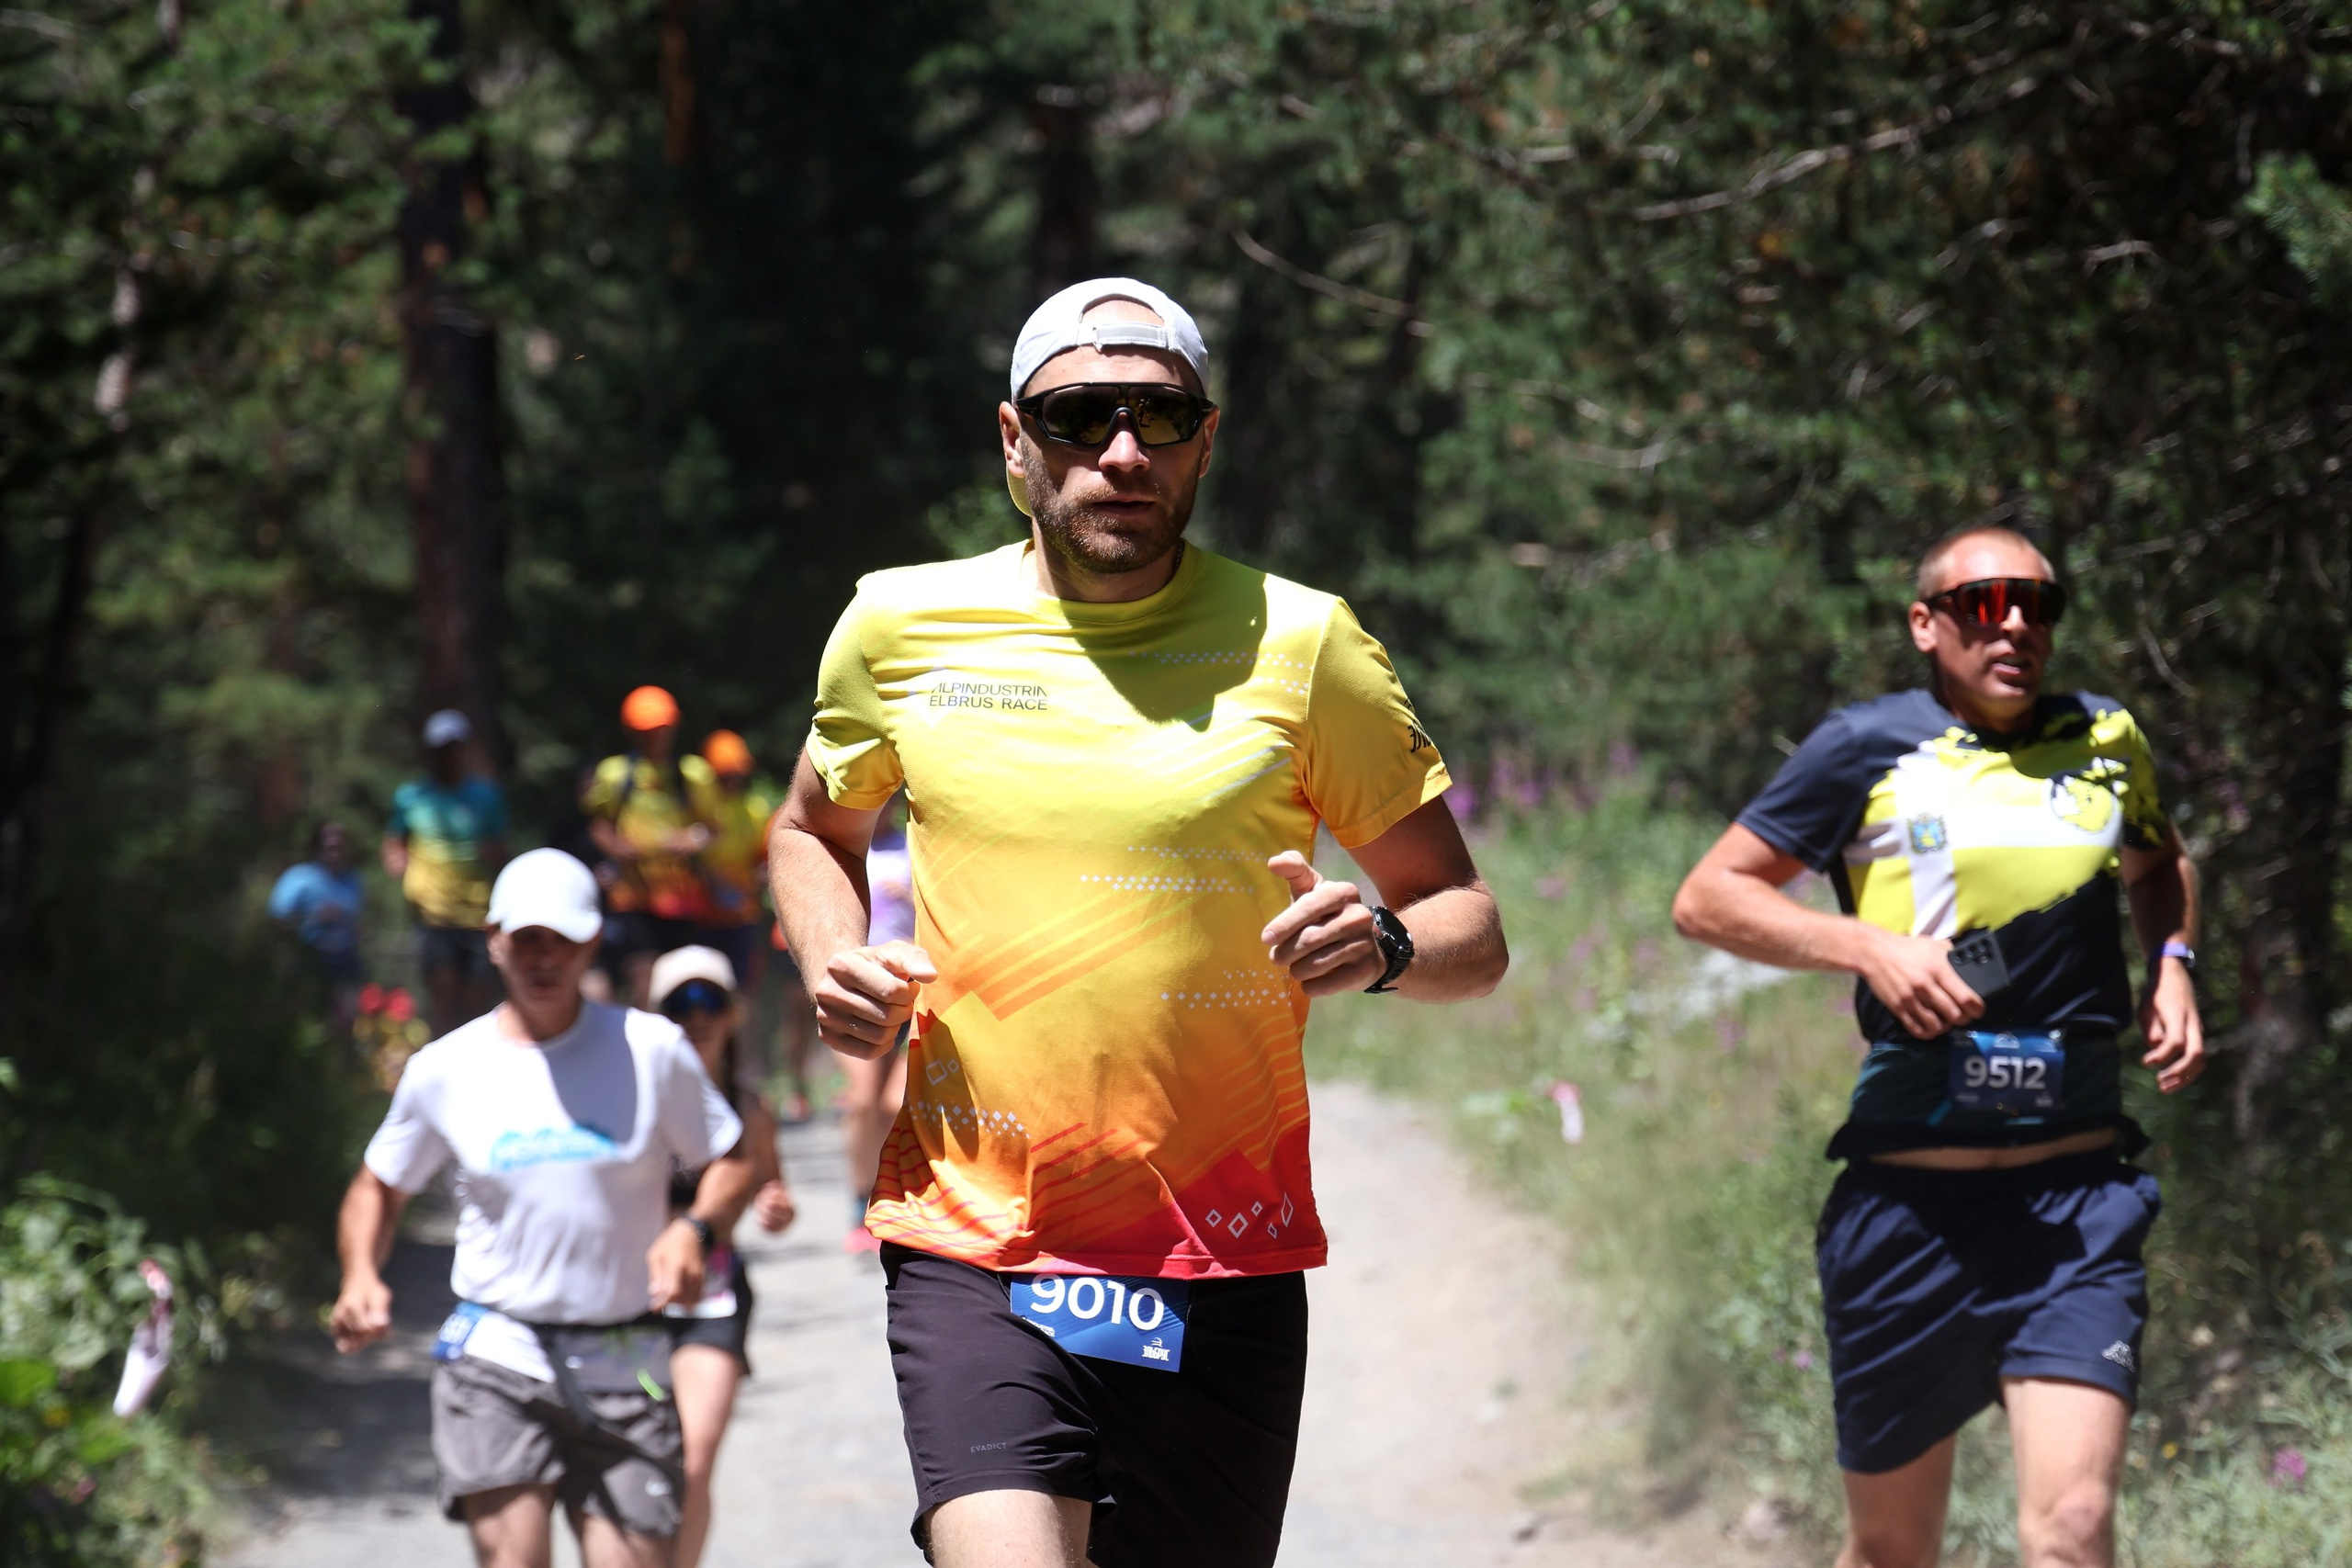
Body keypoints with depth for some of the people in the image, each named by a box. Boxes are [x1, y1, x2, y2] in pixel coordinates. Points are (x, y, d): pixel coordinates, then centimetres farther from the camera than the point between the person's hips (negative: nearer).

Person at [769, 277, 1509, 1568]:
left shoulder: (1296, 642, 1)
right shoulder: (900, 625, 5)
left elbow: (1470, 928, 6)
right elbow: (813, 831, 25)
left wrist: (1385, 948, -17)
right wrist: (833, 962, 4)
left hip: (1222, 1270, 1)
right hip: (971, 1248, -1)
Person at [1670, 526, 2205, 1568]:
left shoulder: (2107, 743, 11)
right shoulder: (1868, 749, 1)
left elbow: (2159, 865, 33)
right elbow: (1707, 899, 1)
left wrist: (2171, 962, 13)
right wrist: (1870, 946, -11)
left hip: (2078, 1202, 1)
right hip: (1910, 1198, -1)